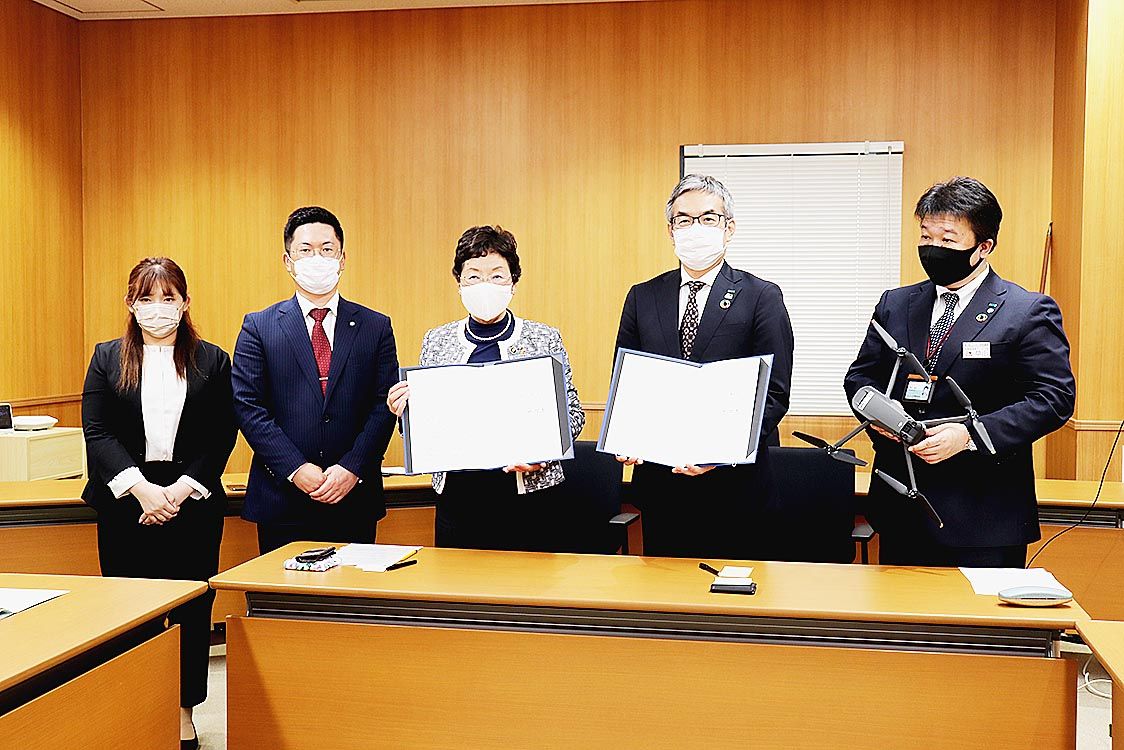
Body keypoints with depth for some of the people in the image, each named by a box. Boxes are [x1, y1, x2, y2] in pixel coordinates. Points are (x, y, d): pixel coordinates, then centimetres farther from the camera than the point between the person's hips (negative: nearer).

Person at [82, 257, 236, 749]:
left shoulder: (212, 361, 5)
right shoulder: (107, 358, 7)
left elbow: (221, 437, 1)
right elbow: (97, 433, -1)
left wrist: (180, 490, -11)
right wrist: (142, 489, -13)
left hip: (193, 504, 0)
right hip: (125, 505, 1)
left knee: (190, 610, 4)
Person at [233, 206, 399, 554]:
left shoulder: (376, 327, 6)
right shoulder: (258, 327, 4)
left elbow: (384, 406, 1)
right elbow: (248, 407, -3)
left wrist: (352, 468, -12)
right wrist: (295, 469, -12)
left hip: (354, 500, 1)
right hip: (281, 500, -1)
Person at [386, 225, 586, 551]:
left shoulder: (545, 339, 1)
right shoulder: (436, 341, 8)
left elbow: (573, 412, 3)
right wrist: (405, 412, -7)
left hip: (532, 496, -2)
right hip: (457, 502, 2)